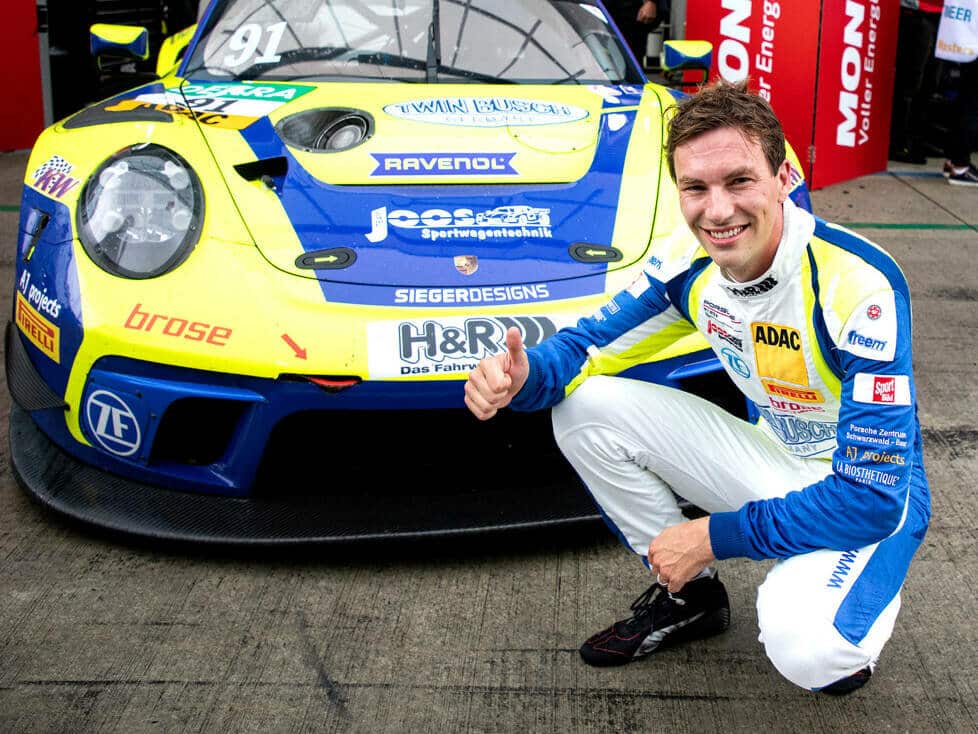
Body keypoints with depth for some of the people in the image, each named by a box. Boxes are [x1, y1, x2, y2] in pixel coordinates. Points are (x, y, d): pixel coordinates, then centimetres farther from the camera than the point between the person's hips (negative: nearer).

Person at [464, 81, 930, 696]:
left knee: (805, 648, -36)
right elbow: (590, 344, -2)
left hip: (871, 499, -6)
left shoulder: (861, 286, -31)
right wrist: (523, 376, -27)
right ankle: (690, 597, 9)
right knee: (585, 408, -9)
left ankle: (845, 637, 5)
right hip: (770, 459, 6)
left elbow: (872, 494, -30)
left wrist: (717, 537, -25)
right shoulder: (689, 260, -12)